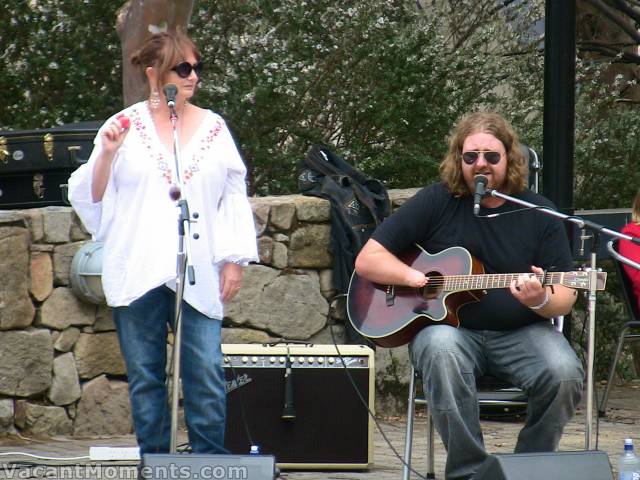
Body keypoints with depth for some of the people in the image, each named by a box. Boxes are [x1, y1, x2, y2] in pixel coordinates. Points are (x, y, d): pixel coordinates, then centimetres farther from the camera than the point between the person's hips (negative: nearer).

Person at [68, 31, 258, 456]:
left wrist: (235, 260, 4)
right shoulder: (125, 126, 6)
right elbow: (93, 197, 7)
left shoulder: (213, 127, 11)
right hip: (138, 272, 0)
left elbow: (234, 198, 11)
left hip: (198, 273, 0)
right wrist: (106, 154, -9)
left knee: (207, 372, -8)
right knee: (145, 376, 4)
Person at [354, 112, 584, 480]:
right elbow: (367, 260, 3)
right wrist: (415, 277, -14)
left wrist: (540, 300, -22)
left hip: (520, 334, 1)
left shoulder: (539, 214, 5)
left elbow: (565, 297, 2)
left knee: (564, 373, -29)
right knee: (441, 348, -37)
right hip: (451, 327, -1)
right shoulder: (437, 202, 4)